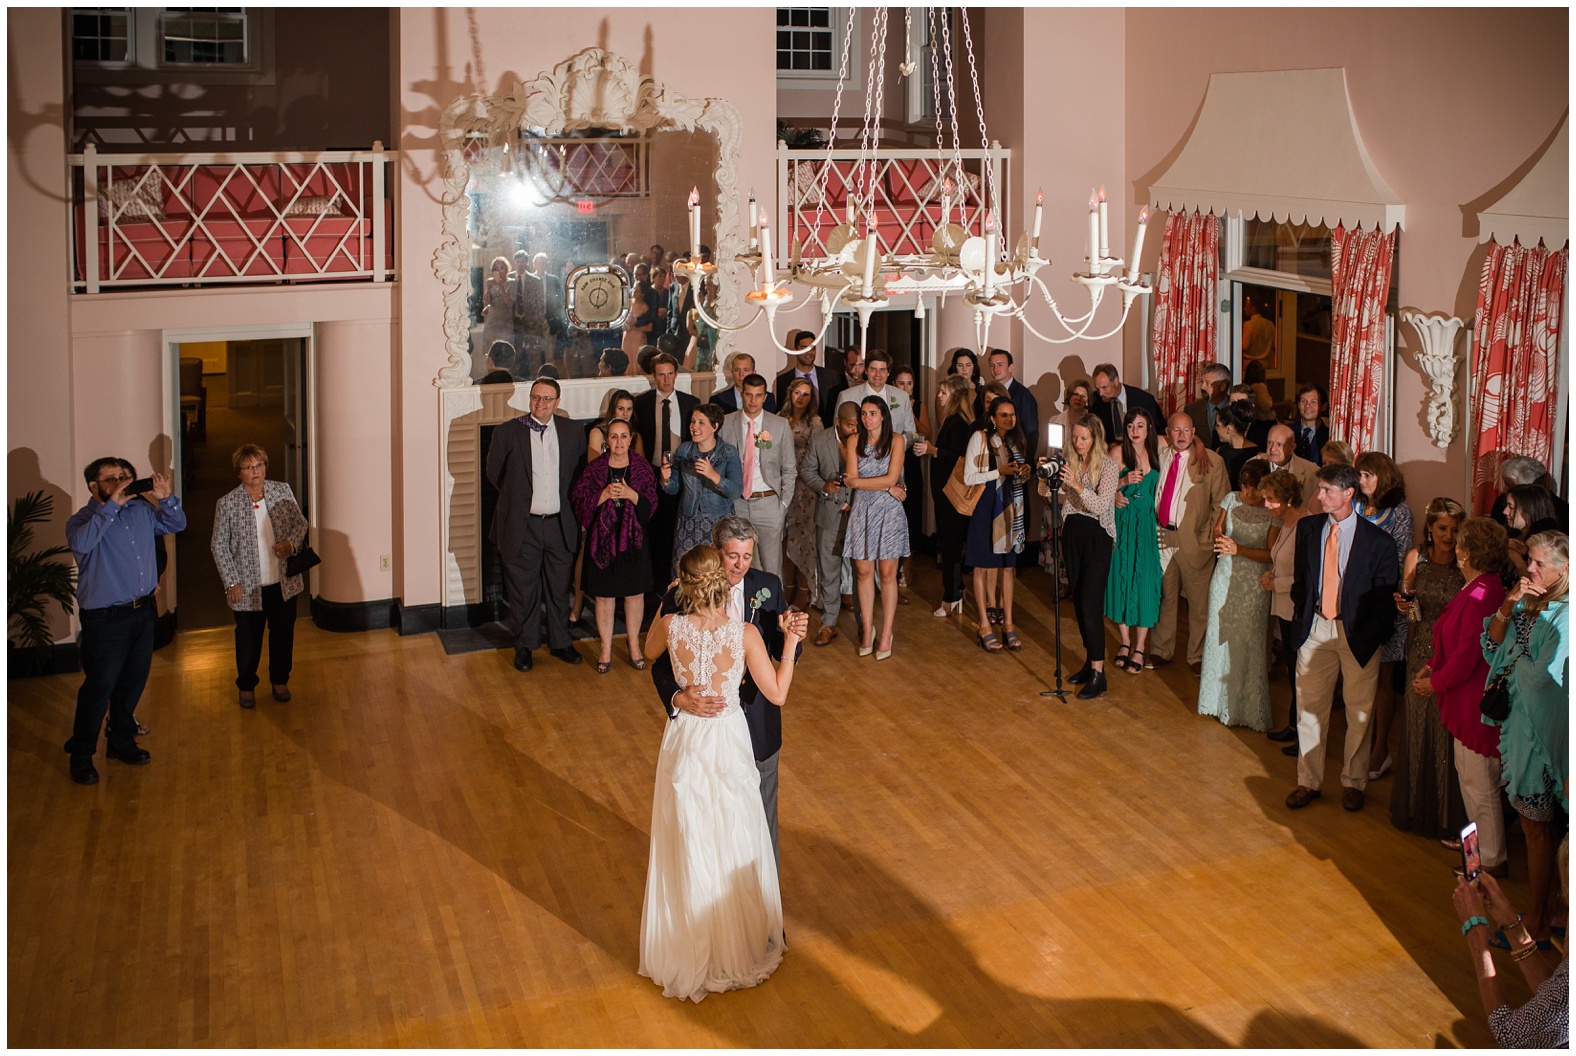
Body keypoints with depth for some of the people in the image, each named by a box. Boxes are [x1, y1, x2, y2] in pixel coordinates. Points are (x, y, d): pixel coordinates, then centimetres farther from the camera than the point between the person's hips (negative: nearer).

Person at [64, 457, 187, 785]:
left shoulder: (141, 510, 6)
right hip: (105, 619, -6)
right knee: (99, 687, 0)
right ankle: (81, 756, 13)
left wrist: (165, 498, -3)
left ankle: (121, 741, 34)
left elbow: (176, 524, 18)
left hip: (143, 611, 6)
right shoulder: (84, 519, -12)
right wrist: (112, 505, -32)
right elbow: (81, 543, -34)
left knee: (133, 683, 17)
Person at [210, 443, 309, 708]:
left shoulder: (282, 491, -3)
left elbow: (300, 523, 8)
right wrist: (231, 582, -10)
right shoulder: (227, 504, -10)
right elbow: (219, 546, -5)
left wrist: (291, 542, -13)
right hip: (248, 586, -2)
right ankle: (246, 686, 31)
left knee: (283, 633, 15)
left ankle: (280, 680, 35)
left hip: (283, 581, 2)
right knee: (248, 637, 11)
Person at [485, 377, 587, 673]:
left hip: (560, 524, 2)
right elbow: (494, 473, 4)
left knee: (560, 589, 14)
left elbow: (581, 471, 13)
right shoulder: (507, 432, -6)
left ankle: (560, 642, 29)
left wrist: (567, 500, 7)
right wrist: (518, 496, 6)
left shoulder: (572, 431, 2)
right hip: (523, 525, -2)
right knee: (523, 591, 7)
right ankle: (524, 646, 22)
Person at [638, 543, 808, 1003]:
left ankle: (686, 953, 30)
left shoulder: (670, 627, -16)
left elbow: (650, 653, 9)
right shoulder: (745, 633, -19)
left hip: (685, 743, 1)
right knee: (734, 847, 16)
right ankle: (739, 948, 32)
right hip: (729, 743, -1)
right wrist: (791, 641, -4)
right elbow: (777, 694, -10)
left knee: (686, 850, 16)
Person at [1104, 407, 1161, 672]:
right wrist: (1124, 481, -19)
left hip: (1147, 524, 1)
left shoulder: (1156, 450, 5)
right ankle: (1125, 642, 17)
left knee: (1145, 580, -1)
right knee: (1121, 578, 3)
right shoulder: (1118, 452, -3)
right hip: (1122, 523, -1)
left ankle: (1140, 648, 6)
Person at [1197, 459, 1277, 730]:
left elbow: (1271, 554, -12)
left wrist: (1239, 549, -23)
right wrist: (1221, 539, -11)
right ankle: (1220, 699, 23)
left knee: (1248, 642, -2)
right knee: (1219, 635, 8)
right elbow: (1217, 528, 12)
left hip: (1254, 583, -4)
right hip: (1225, 577, 4)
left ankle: (1247, 706, 7)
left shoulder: (1273, 511, -9)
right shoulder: (1232, 499, 3)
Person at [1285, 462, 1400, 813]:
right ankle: (1308, 781, 21)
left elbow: (1387, 597, -7)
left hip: (1358, 634, -3)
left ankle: (1353, 783, 25)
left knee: (1359, 712, 9)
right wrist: (1301, 612, 5)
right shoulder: (1308, 528, 3)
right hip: (1315, 627, 3)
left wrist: (1371, 636, -12)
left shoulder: (1378, 541, -11)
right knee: (1309, 707, 8)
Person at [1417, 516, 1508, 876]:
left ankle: (1493, 859, 12)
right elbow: (1456, 641, 17)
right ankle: (1478, 836, 39)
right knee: (1468, 772, 23)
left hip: (1478, 702, -11)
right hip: (1467, 700, 11)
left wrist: (1435, 683, -11)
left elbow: (1466, 656, -25)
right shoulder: (1476, 590, 6)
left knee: (1479, 781, 1)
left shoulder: (1482, 597, -26)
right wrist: (1431, 667, 8)